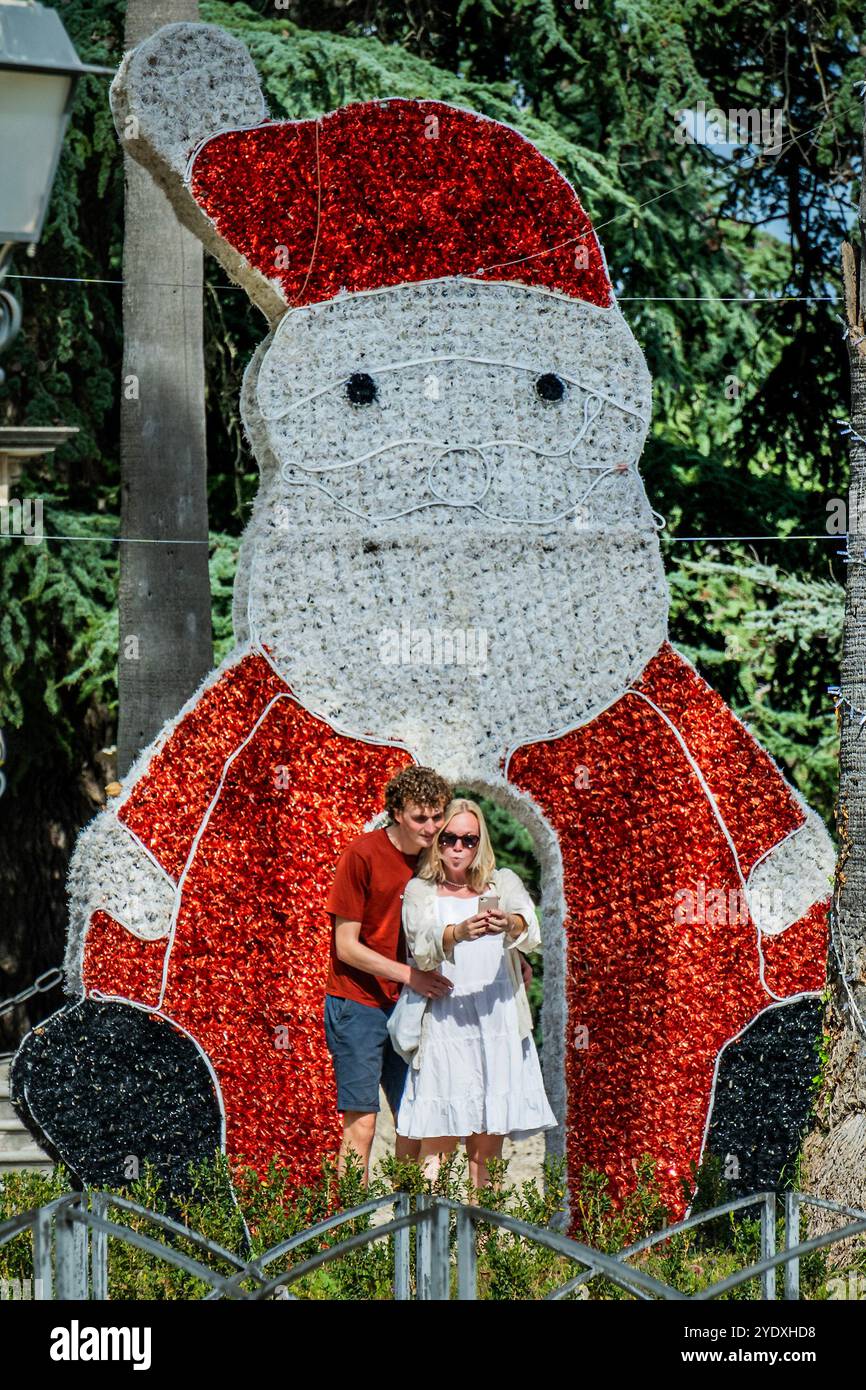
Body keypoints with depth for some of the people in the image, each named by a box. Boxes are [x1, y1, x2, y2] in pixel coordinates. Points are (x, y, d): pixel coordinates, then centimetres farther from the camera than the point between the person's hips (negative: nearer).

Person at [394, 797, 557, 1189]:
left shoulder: (503, 883, 12)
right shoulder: (419, 891, 7)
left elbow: (531, 934, -9)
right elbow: (423, 948, -12)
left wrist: (509, 924, -33)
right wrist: (459, 933, -34)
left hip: (499, 1023, 2)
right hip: (445, 1021, -2)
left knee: (487, 1145, 5)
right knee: (438, 1137, -8)